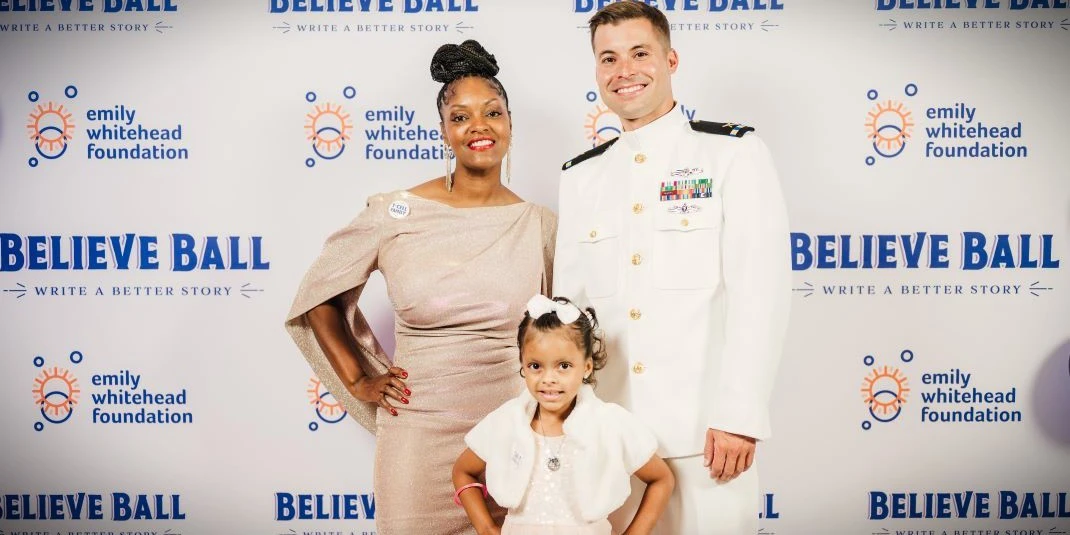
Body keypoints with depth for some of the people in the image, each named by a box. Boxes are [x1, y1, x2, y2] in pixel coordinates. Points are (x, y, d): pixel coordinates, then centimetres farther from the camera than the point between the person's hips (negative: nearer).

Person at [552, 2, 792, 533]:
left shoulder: (733, 152, -2)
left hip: (701, 428, -3)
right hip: (605, 430, 4)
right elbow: (567, 304, 11)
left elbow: (760, 291, -10)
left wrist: (739, 416, -15)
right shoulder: (580, 176, 11)